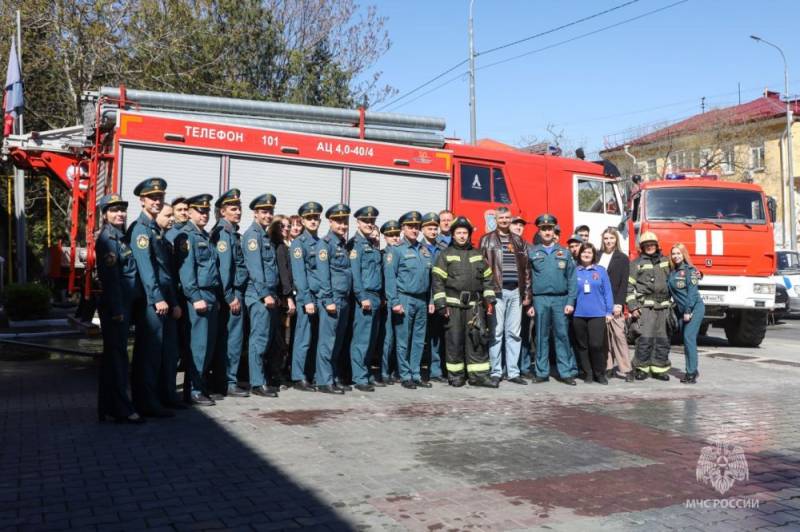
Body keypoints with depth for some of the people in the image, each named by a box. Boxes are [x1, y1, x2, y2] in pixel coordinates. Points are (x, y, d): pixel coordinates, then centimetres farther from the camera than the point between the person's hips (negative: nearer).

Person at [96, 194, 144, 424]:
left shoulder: (121, 237, 16)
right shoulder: (108, 239, -12)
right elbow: (110, 276, -18)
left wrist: (124, 308, 15)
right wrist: (117, 310, -20)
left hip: (123, 304, 9)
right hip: (114, 305, -9)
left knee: (115, 355, 12)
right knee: (116, 355, -4)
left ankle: (109, 408, 20)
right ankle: (121, 409, 1)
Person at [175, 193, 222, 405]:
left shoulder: (206, 236, 19)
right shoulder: (186, 236, -8)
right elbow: (186, 269, -16)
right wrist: (196, 298, -20)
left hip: (211, 296, 9)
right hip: (198, 296, -8)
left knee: (209, 344, 11)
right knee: (198, 345, -5)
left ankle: (202, 386, 20)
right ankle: (193, 391, 2)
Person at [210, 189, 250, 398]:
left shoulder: (234, 233, 17)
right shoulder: (222, 233, -12)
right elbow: (223, 268, -18)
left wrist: (238, 295, 14)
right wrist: (231, 297, -17)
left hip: (237, 292, 9)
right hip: (230, 294, -9)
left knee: (224, 339, 13)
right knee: (232, 339, -4)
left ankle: (220, 381, 20)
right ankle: (229, 383, 3)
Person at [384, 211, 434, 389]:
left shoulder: (424, 250, 14)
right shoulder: (395, 250, -4)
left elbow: (429, 277, 15)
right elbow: (389, 277, -10)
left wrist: (431, 300, 9)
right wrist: (394, 302, -16)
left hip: (422, 300, 6)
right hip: (405, 299, -6)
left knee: (419, 340, 9)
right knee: (403, 341, 0)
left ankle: (416, 375, 17)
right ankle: (405, 376, 8)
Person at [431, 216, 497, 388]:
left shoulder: (478, 255, 15)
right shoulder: (445, 255, 5)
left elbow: (487, 278, 16)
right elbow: (437, 280, -2)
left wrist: (489, 299, 6)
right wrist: (441, 304, -9)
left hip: (475, 305, 3)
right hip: (453, 304, -3)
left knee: (477, 339, 0)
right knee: (454, 340, 0)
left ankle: (478, 375, 5)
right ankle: (455, 375, 10)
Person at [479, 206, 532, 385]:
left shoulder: (519, 241, 15)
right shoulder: (487, 240, 4)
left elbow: (526, 268, 14)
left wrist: (527, 294, 8)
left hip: (516, 292, 4)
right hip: (497, 291, -3)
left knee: (514, 334, 6)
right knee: (496, 333, -2)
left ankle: (513, 372, 12)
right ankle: (496, 372, 5)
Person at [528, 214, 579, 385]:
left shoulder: (564, 253, 9)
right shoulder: (532, 253, 7)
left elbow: (571, 279, 5)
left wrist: (570, 302, -4)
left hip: (560, 299, 0)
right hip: (540, 299, 0)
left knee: (562, 335, 1)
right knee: (541, 336, 5)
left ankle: (566, 372, 4)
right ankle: (542, 372, 11)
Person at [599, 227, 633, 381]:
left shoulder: (622, 258, 4)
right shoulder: (598, 257, 13)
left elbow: (623, 283, -2)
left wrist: (619, 303, -12)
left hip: (614, 303, -3)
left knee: (618, 334, -7)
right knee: (604, 336, 4)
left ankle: (625, 369, -4)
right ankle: (607, 367, 10)